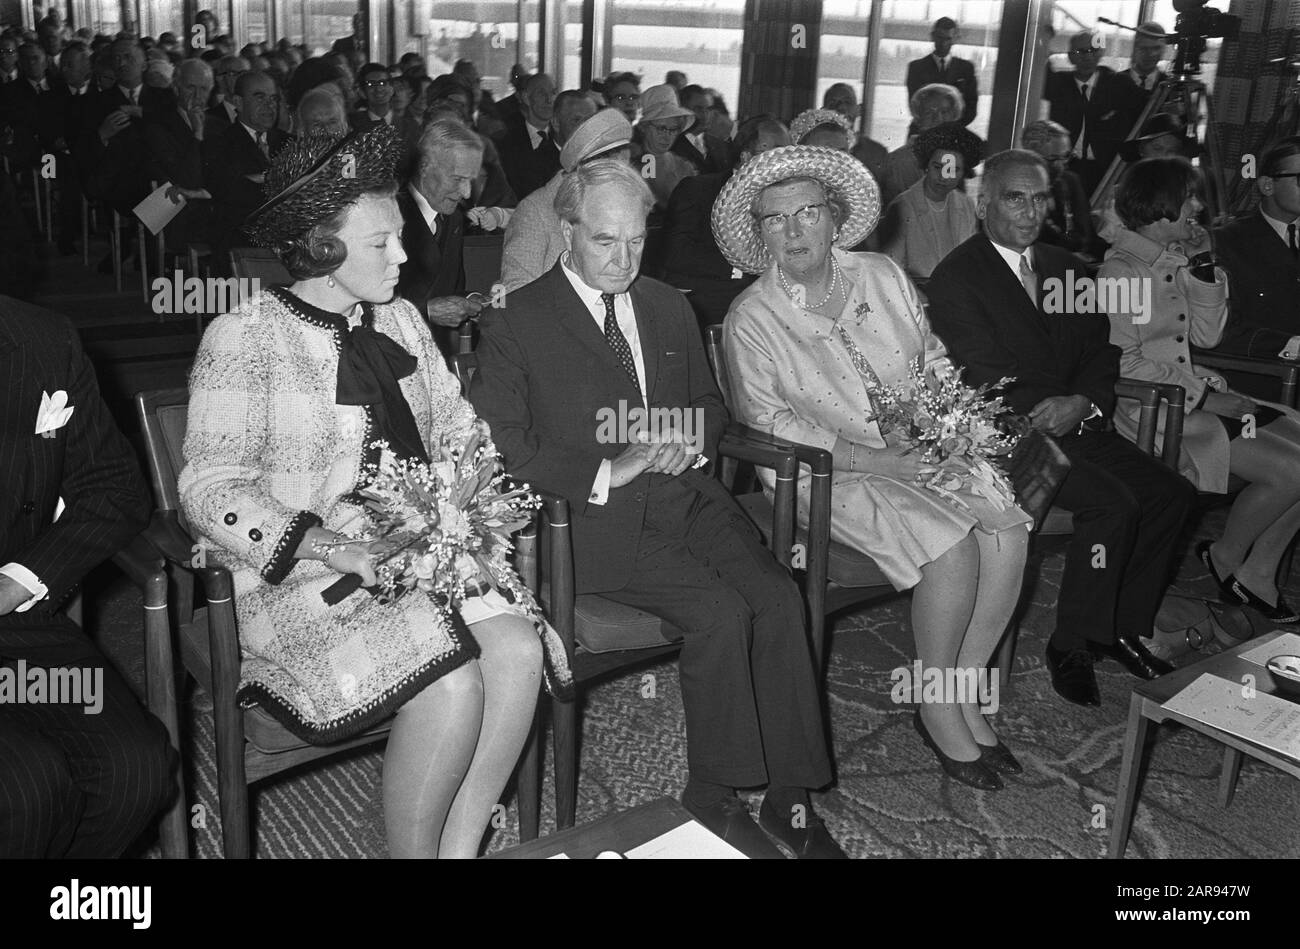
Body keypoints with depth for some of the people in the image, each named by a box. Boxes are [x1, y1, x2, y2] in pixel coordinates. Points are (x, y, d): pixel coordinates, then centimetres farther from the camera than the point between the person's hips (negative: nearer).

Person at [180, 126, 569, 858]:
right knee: (452, 685, -27)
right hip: (304, 574, -6)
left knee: (520, 651, -20)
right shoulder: (247, 337, -8)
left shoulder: (399, 319, 12)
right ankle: (414, 850, -2)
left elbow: (458, 423, 17)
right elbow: (212, 489, -13)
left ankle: (460, 847, -6)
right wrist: (333, 550, -23)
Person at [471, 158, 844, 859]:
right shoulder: (516, 324, -1)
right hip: (595, 517, -5)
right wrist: (606, 473, -18)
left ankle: (790, 794, -7)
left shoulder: (669, 308, 18)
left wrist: (692, 442, 3)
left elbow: (709, 401, 28)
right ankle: (711, 793, -4)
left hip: (684, 495, 5)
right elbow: (501, 445, -10)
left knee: (778, 597, -19)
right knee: (721, 612, -25)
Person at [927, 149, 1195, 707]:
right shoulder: (955, 277, -5)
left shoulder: (1068, 270, 17)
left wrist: (1083, 404, -10)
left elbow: (1101, 351, 10)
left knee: (1171, 493, -9)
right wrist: (1050, 412, -20)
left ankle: (1123, 626, 6)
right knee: (1112, 503, -25)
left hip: (1077, 426, 7)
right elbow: (985, 378, -13)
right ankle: (1071, 646, -10)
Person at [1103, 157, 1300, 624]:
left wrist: (1204, 268, 3)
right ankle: (1225, 557, 8)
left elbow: (1206, 335, 14)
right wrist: (1204, 396, -15)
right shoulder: (1121, 269, -12)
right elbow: (1125, 364, -17)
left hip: (1193, 392, 9)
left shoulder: (1174, 260, 14)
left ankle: (1258, 572, 5)